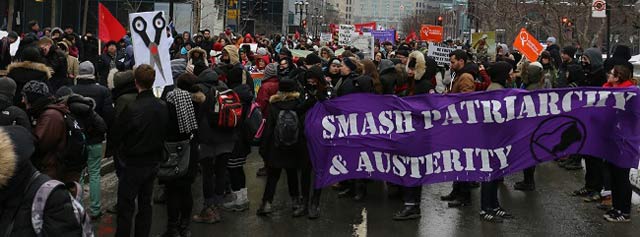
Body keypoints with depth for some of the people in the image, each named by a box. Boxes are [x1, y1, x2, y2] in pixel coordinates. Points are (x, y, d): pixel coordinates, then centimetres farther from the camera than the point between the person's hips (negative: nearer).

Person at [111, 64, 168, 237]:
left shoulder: (131, 109, -22)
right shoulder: (163, 108, -6)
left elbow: (116, 136, -11)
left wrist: (122, 152, 8)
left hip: (133, 164, -5)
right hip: (153, 162, 6)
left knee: (126, 207, 4)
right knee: (145, 204, 16)